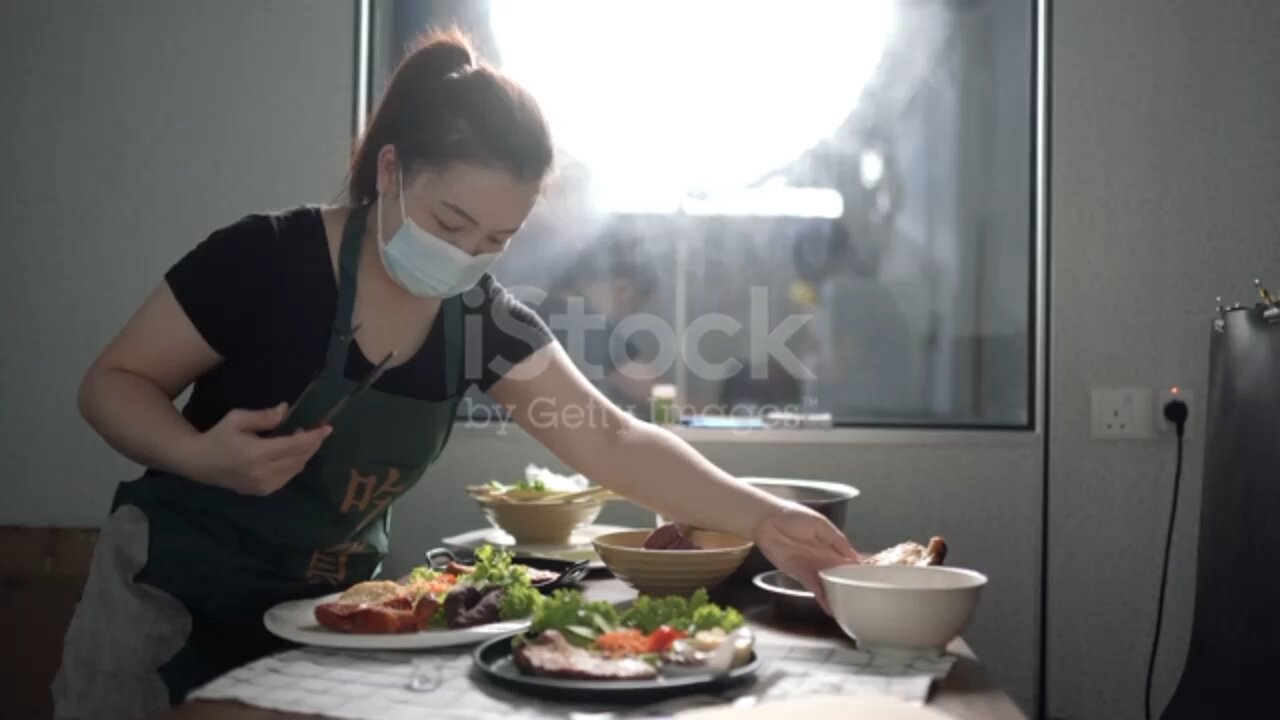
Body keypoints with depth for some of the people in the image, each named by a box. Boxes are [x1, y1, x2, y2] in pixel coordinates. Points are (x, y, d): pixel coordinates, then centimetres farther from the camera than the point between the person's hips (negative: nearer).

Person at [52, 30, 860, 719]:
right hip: (177, 594, -3)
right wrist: (201, 455, -33)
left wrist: (759, 517, -24)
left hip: (334, 606, 4)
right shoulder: (265, 261, -22)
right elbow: (113, 383, -12)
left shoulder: (483, 320, -10)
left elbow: (614, 442, -12)